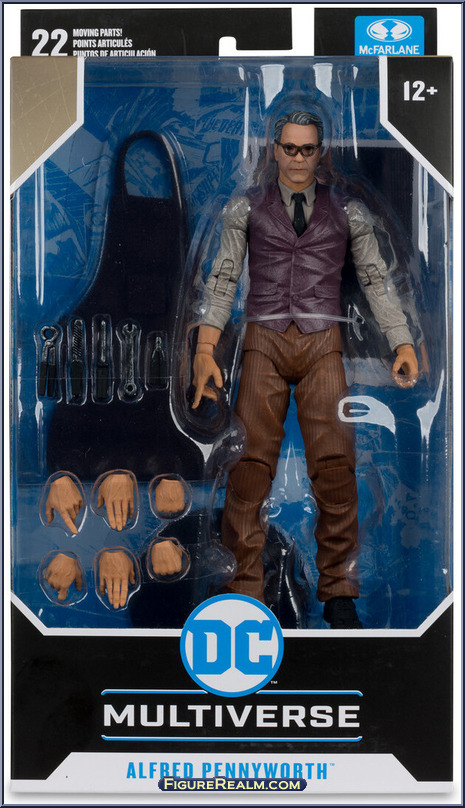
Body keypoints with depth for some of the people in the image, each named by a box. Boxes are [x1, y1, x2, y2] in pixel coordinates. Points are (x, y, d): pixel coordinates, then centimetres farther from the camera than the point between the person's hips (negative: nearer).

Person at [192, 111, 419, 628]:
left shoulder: (347, 211, 13)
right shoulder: (247, 208, 11)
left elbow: (377, 283, 12)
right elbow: (222, 281, 6)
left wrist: (404, 344, 0)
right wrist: (205, 349, -6)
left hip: (322, 347, 0)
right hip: (264, 343, 0)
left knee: (335, 464, -11)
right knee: (252, 464, -10)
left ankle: (337, 593, -1)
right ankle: (245, 591, -4)